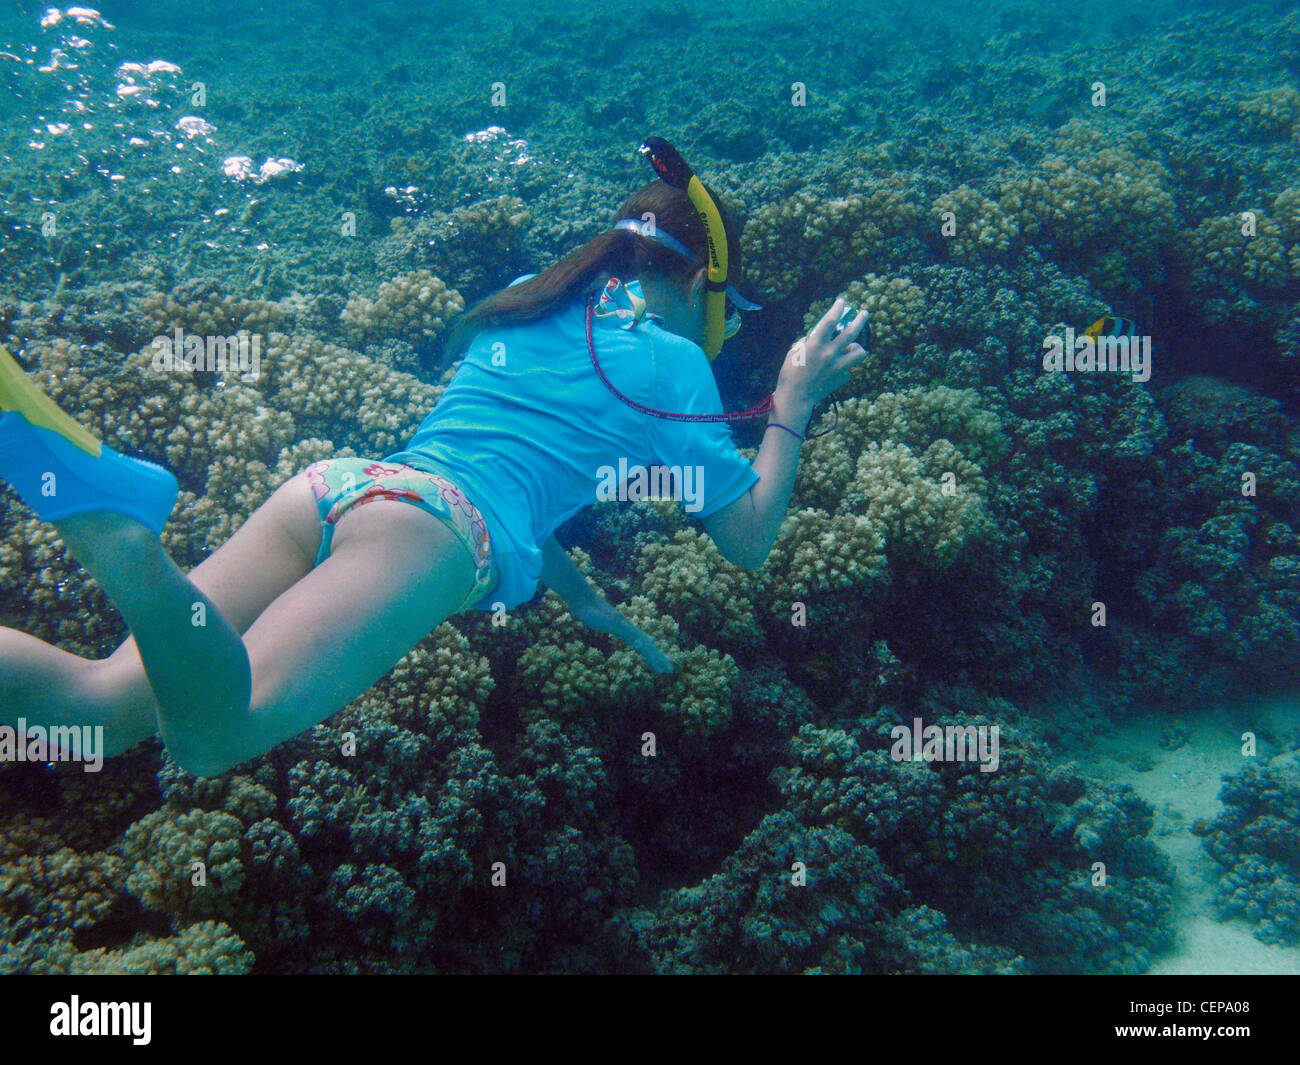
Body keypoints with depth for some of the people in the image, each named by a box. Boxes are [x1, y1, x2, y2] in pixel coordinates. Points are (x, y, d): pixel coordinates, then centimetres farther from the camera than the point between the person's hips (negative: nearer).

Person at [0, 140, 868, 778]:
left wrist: (585, 602, 42)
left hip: (338, 480, 7)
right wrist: (794, 401, 26)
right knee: (211, 733, -23)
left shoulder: (522, 303, 31)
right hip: (430, 533, -7)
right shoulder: (670, 359, 13)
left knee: (100, 705, -2)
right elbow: (749, 540, 15)